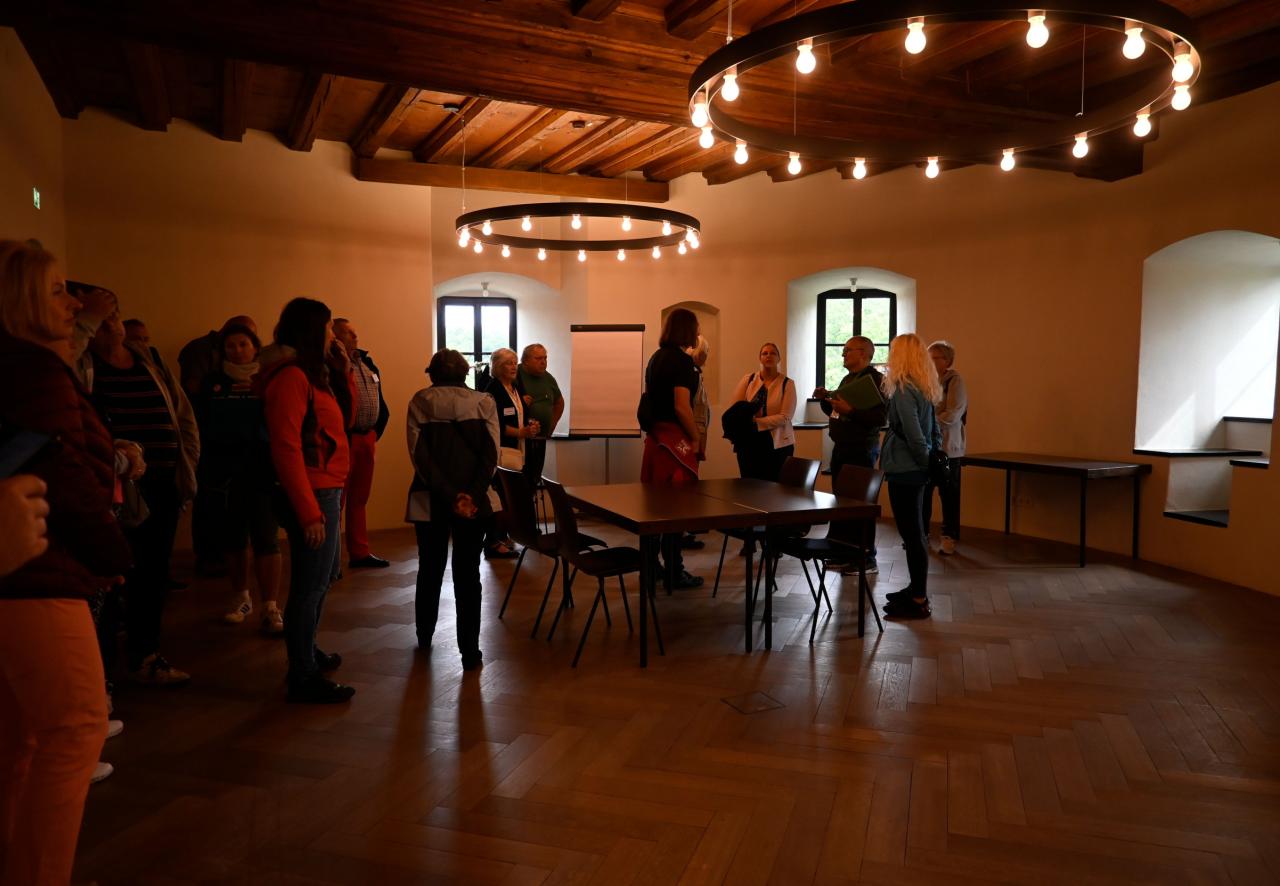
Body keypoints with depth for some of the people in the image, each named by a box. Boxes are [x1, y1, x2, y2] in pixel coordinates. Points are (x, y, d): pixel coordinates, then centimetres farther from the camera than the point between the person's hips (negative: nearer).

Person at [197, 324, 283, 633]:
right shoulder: (213, 381, 5)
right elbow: (202, 426, 5)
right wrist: (204, 469, -2)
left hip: (263, 471, -3)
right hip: (223, 471, 3)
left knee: (265, 539, -6)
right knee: (232, 539, 12)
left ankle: (271, 607, -1)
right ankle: (241, 599, 27)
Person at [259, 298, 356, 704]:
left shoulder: (308, 374, 15)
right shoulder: (290, 377, -16)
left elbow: (339, 424, 20)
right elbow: (286, 449, -22)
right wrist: (309, 512, -23)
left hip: (327, 491, 11)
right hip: (313, 495, -11)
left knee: (323, 577, 22)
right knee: (310, 585, -1)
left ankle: (307, 652, 39)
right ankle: (304, 678, 11)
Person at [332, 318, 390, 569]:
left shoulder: (366, 362, 14)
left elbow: (379, 401, 19)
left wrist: (376, 432, 13)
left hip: (367, 437, 8)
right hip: (345, 439, -8)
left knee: (359, 498, 14)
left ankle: (359, 552, 22)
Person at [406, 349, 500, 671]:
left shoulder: (420, 400, 2)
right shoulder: (484, 401, 3)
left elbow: (419, 453, -9)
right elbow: (492, 453, -8)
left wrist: (450, 496, -13)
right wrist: (472, 495, -14)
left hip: (429, 499, 1)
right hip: (474, 499, 0)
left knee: (430, 568, 18)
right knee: (468, 574, 5)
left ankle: (424, 636, 34)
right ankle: (470, 651, 3)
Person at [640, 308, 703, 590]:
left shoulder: (656, 357, 14)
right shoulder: (682, 360, -13)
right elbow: (681, 406, -20)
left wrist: (654, 428, 19)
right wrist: (696, 438, -9)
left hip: (655, 436, 9)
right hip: (674, 438, -9)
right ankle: (674, 573, 6)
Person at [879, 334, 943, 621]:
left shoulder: (904, 390, -17)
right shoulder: (924, 389, 11)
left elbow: (914, 435, -21)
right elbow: (935, 431, 15)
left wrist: (926, 463, -7)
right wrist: (932, 461, 14)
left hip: (904, 471, -9)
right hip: (915, 469, 9)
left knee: (912, 534, -2)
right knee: (913, 532, 17)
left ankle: (918, 602, 5)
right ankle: (917, 589, 28)